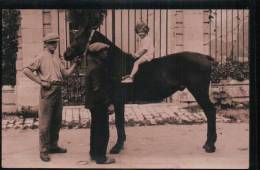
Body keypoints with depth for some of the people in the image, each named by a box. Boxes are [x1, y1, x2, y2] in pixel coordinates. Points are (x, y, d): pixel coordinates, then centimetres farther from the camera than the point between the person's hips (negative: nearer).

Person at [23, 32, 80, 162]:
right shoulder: (41, 57, -2)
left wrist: (75, 64, 1)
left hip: (58, 91, 7)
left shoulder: (57, 58, 17)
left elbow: (66, 73, 15)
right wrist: (40, 82, -12)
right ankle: (44, 150, 3)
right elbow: (26, 70, -8)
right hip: (47, 92, -7)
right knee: (45, 122, -4)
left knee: (57, 121, 13)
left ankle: (53, 146, 26)